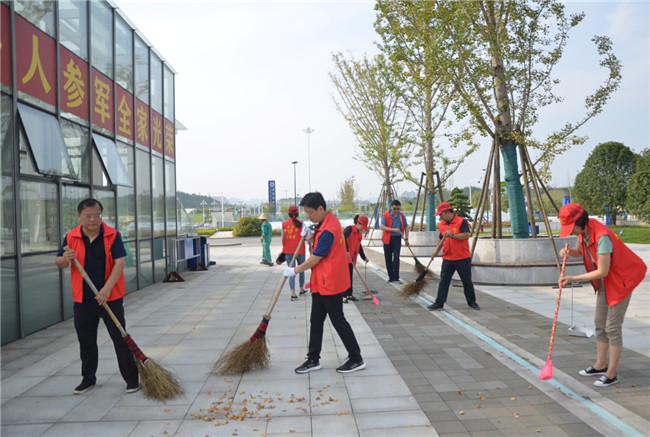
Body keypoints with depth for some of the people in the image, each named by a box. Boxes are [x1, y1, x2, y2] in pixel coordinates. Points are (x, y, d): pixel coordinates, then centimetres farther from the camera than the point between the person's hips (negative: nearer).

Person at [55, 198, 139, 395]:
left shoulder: (112, 235, -8)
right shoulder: (71, 237, 1)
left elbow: (119, 263, -14)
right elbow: (59, 262, 7)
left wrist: (107, 289, -22)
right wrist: (65, 259, -18)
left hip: (111, 299, -3)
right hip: (83, 300, 3)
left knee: (121, 339, 3)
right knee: (86, 342, 15)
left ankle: (131, 378, 13)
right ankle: (88, 378, 32)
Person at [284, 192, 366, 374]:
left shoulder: (328, 230, -23)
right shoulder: (329, 221, 7)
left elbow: (314, 259, -19)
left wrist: (294, 271, -7)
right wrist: (311, 237, -1)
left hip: (330, 284, -10)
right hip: (321, 283, 10)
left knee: (338, 321, 2)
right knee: (316, 321, 13)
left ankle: (356, 359, 16)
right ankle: (314, 359, 23)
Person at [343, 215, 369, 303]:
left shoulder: (359, 233, 13)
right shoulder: (350, 229, -13)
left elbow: (359, 247, 20)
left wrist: (364, 257, 16)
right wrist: (346, 250, -31)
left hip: (351, 258, 8)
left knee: (350, 276, 12)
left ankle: (349, 295, 21)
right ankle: (343, 296, 1)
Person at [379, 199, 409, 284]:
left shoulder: (401, 216, 4)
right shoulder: (386, 215, -5)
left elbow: (406, 227, 12)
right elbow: (381, 226, -15)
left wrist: (406, 239, 6)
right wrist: (393, 229, -22)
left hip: (397, 239, 1)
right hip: (388, 239, -1)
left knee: (396, 258, -7)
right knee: (388, 258, 6)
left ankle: (396, 278, -6)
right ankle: (391, 277, 18)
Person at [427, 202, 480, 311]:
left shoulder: (461, 221, -9)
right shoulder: (441, 224, 10)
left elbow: (466, 235, -20)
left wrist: (452, 235, -27)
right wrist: (436, 252, 11)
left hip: (462, 258, -5)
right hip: (447, 259, 5)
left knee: (467, 281, 8)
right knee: (444, 281, 1)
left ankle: (472, 302, 23)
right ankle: (439, 303, 4)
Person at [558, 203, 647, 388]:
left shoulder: (602, 237, -32)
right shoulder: (584, 231, -6)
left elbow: (602, 272, -30)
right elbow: (579, 251, 13)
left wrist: (573, 278, -26)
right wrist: (568, 251, -10)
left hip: (620, 282, -9)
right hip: (604, 283, 9)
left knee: (613, 327, -4)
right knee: (600, 324, 14)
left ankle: (611, 374, 7)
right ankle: (600, 365, 28)